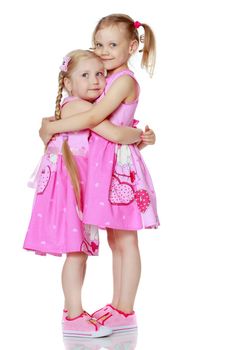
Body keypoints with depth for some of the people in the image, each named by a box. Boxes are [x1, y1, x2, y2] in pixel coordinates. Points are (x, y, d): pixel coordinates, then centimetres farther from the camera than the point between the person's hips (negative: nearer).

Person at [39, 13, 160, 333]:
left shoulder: (125, 80, -13)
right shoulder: (109, 80, 16)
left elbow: (94, 116, -21)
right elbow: (95, 118, 13)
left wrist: (52, 128, -12)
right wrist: (55, 125, 0)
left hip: (120, 164, -9)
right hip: (104, 163, 9)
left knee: (125, 241, -2)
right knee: (115, 240, 13)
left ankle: (125, 312, 6)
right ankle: (117, 306, 21)